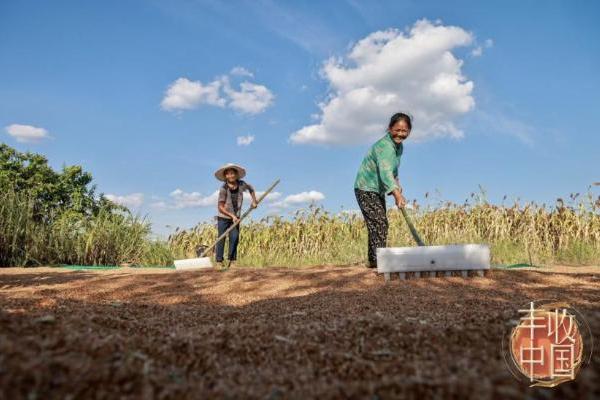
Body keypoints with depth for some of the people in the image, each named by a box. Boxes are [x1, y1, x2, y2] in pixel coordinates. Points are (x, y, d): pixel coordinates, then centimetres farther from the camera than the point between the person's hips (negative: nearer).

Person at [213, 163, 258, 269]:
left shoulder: (241, 184, -7)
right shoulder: (223, 188, -17)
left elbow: (251, 188, 17)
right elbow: (220, 207, -18)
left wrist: (254, 201, 7)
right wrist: (232, 215, -25)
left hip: (235, 218, 3)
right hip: (223, 217, -3)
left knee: (234, 238, -5)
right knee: (221, 239, -4)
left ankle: (232, 261, 3)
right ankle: (219, 262, 3)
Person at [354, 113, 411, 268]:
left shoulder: (399, 146, 7)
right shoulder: (384, 146, -25)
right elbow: (385, 172, -38)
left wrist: (397, 185, 4)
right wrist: (397, 195, -49)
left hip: (378, 190, 10)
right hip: (366, 189, -10)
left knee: (379, 224, 13)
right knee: (379, 223, -16)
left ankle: (373, 260, 22)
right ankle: (379, 259, -13)